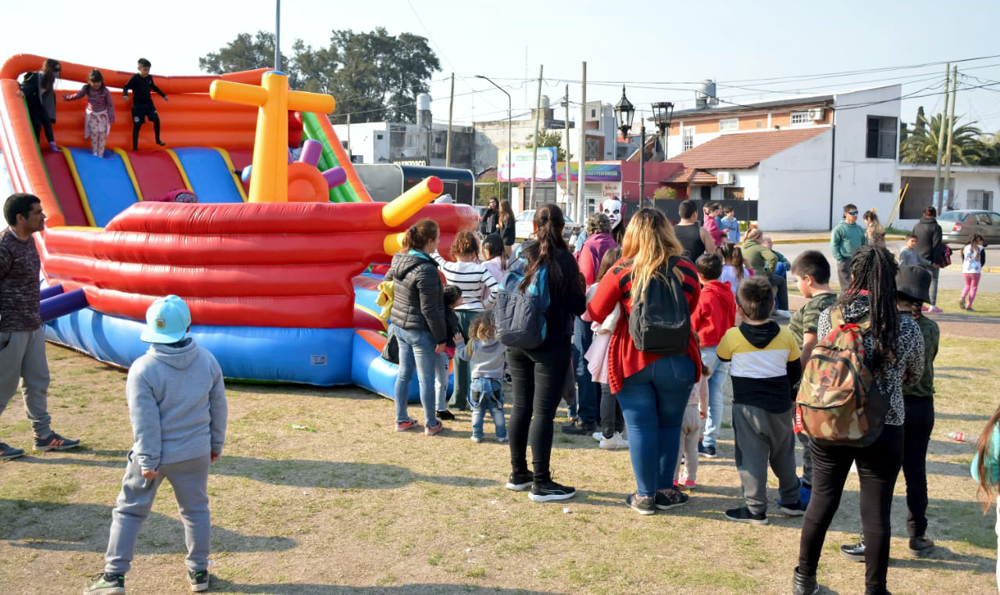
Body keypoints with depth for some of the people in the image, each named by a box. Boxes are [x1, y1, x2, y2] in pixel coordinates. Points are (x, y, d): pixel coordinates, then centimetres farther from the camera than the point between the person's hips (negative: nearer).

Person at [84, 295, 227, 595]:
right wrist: (216, 444, 16)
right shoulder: (208, 360, -5)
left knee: (130, 511, 11)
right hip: (195, 453, 3)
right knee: (196, 510, 17)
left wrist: (148, 462, -9)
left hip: (155, 454, -3)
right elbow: (218, 407, 4)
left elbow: (145, 422, -17)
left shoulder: (143, 369, -19)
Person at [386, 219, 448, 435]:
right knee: (426, 378, 6)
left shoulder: (400, 260, 1)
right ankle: (431, 424, 19)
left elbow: (387, 281, 20)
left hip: (400, 326, 8)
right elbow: (430, 310, -22)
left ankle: (401, 420, 28)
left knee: (404, 374, 17)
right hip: (420, 330, -8)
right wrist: (441, 338, -13)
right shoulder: (426, 271, -24)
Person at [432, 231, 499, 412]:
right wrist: (486, 304, -5)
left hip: (455, 314, 3)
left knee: (459, 357, 14)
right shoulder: (480, 270, -13)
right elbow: (496, 289, -22)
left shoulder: (448, 268, -7)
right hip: (475, 314, -2)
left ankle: (459, 399, 19)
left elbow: (435, 256, 12)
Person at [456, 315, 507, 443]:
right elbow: (506, 356, 9)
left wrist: (459, 344, 21)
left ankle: (477, 435, 11)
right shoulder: (501, 344, -8)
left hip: (478, 381, 0)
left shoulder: (473, 343, -8)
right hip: (495, 382, 0)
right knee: (497, 411, 9)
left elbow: (464, 355, 5)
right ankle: (501, 435, 12)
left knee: (477, 411, 10)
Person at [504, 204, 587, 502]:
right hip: (552, 346, -5)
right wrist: (580, 283, 8)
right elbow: (578, 307, -9)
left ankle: (518, 473, 24)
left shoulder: (519, 255, 3)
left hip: (517, 344, 5)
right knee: (543, 412, -2)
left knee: (521, 408, 14)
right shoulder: (563, 259, -12)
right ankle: (541, 483, 3)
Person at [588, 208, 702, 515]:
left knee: (640, 427, 7)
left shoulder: (622, 271, -9)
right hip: (676, 362, 2)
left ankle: (645, 495, 13)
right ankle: (665, 491, 23)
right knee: (669, 426, 16)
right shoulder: (686, 270, -2)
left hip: (633, 361, -1)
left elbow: (595, 313, -3)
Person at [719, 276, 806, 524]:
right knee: (783, 454, 19)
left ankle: (756, 509, 3)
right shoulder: (785, 336, -4)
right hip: (780, 405, 4)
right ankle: (791, 501, 31)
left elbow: (722, 356, 8)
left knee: (751, 456, 2)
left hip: (747, 405, -4)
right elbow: (795, 371, 7)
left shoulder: (732, 337, -13)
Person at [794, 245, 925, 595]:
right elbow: (916, 374, 8)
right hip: (883, 430, -2)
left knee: (821, 502, 15)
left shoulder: (828, 317, -8)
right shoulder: (906, 328, -10)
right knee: (876, 513, 8)